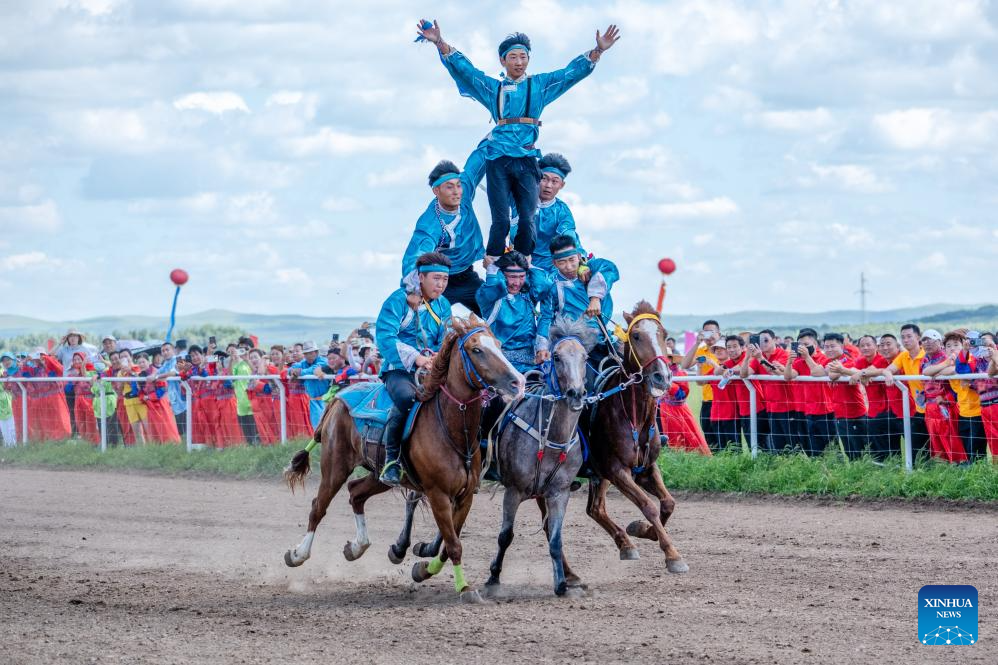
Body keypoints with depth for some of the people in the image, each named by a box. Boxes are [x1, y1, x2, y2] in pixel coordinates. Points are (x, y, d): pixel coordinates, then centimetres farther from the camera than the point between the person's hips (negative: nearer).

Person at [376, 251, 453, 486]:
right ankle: (392, 458, -26)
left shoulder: (443, 306, 15)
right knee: (406, 397, -38)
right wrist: (414, 357, -25)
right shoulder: (400, 300, -5)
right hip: (399, 369, -6)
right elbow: (385, 336, -15)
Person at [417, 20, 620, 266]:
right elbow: (463, 68, 10)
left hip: (527, 160, 1)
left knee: (527, 221, -6)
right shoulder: (492, 88, 17)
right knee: (501, 221, -8)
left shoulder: (540, 85, 17)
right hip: (498, 160, -1)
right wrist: (440, 43, -3)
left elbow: (574, 71, 13)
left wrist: (598, 50, 0)